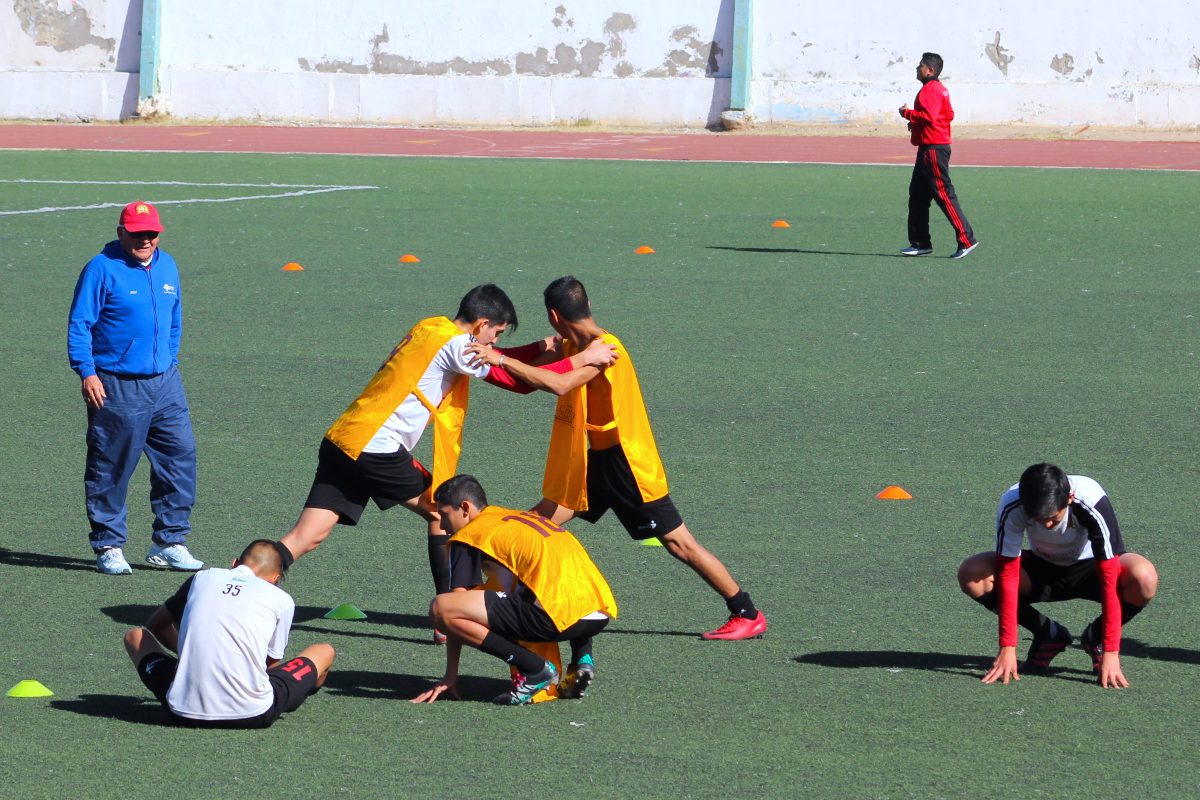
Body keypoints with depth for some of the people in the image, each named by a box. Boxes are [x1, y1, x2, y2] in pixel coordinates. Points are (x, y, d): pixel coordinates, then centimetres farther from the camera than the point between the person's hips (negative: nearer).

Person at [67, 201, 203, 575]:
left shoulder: (167, 266, 12)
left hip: (165, 383, 6)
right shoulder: (102, 269, -8)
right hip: (116, 387, -6)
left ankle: (168, 543, 12)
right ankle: (108, 547, 11)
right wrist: (86, 372, -16)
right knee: (111, 468, 0)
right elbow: (79, 324, -9)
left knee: (180, 455, 2)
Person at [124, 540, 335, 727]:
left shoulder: (201, 578, 15)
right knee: (324, 652, 21)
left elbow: (155, 625, 31)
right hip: (253, 716, -2)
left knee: (135, 635, 29)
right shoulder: (282, 600, 9)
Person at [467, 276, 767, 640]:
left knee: (680, 544, -4)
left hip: (628, 462, -9)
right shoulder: (575, 346, 7)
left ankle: (748, 614, 6)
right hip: (594, 460, 9)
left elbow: (557, 384, -35)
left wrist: (501, 359, -33)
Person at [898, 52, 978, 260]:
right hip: (929, 148, 11)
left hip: (933, 149, -11)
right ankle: (920, 243, 17)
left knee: (944, 195, -10)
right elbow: (949, 114, 22)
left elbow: (929, 116, -26)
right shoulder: (940, 89, 17)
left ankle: (966, 240, -11)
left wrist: (908, 113, -12)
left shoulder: (929, 90, -15)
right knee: (917, 195, 13)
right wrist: (916, 122, 16)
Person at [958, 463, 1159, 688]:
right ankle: (1048, 635, -4)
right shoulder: (1011, 506, -30)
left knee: (1144, 580, -35)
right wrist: (1007, 648, -30)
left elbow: (1110, 579, -34)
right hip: (1042, 569, 2)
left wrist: (1111, 652, -36)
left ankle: (1096, 638, -4)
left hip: (1088, 570, -2)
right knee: (971, 575, -26)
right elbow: (1008, 576, -26)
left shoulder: (1093, 504, -35)